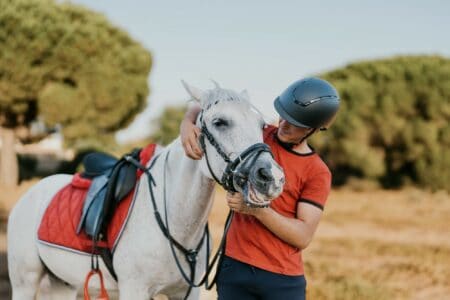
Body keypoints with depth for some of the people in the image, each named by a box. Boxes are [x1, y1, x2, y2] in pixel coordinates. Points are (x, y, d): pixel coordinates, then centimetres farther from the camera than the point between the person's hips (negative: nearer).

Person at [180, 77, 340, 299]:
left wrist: (257, 208, -22)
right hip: (235, 267, 2)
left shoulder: (318, 173, -3)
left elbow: (303, 236, -9)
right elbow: (202, 110, 14)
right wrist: (187, 124, -10)